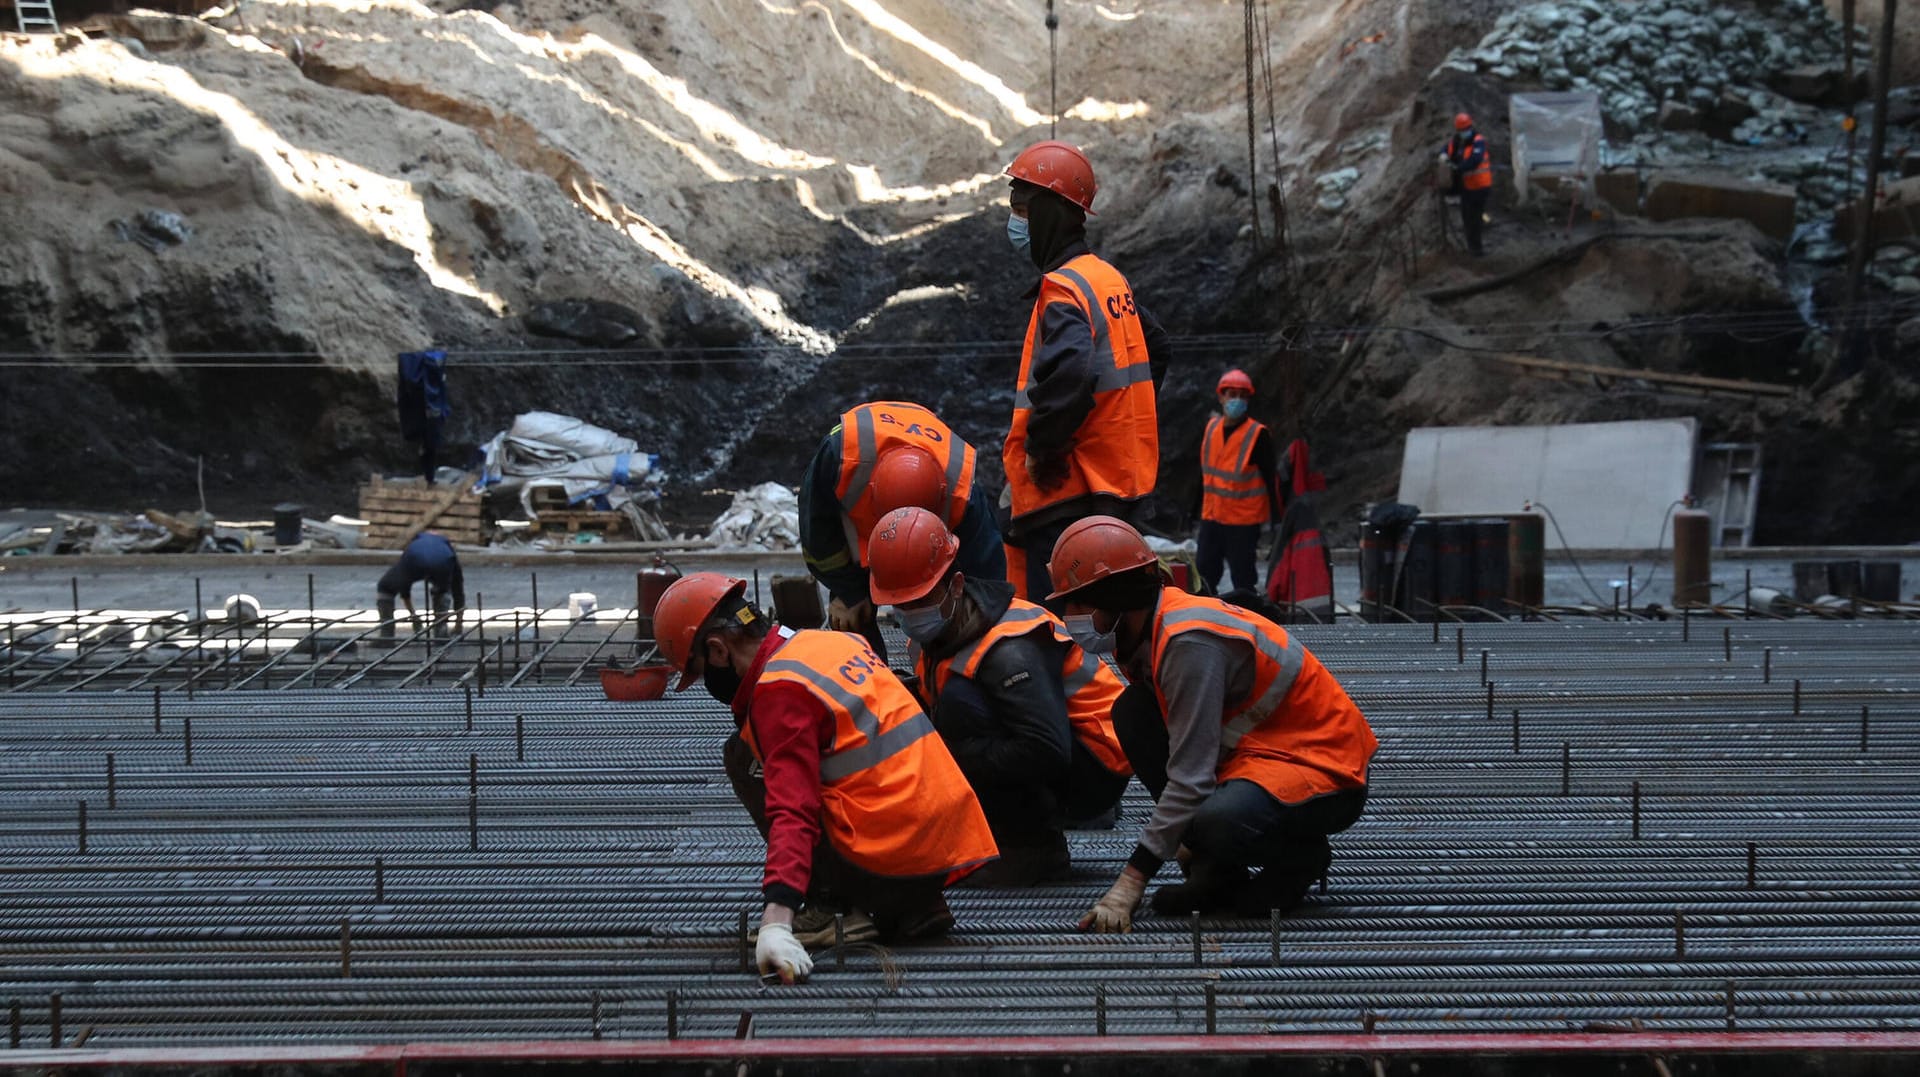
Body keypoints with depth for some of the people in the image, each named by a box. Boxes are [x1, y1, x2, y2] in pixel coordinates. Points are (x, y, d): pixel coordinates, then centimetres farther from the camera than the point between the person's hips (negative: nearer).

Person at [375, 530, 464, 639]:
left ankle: (386, 636, 16)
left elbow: (404, 584, 48)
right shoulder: (447, 546, 42)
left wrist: (412, 613, 56)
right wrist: (459, 618, 50)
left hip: (414, 560, -1)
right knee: (442, 591, 37)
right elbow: (458, 587, 44)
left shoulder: (415, 541, 45)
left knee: (384, 588, 25)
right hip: (443, 563, 1)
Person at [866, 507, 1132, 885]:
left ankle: (1035, 846, -18)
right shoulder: (931, 636, 2)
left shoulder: (1011, 649, -28)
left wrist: (954, 760, -30)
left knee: (960, 700, -28)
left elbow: (1048, 753, -35)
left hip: (1092, 775, -9)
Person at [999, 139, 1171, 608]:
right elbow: (1156, 347, 29)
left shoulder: (1063, 291, -16)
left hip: (1064, 491, -10)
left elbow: (1068, 375, -34)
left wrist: (1041, 447, -21)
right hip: (1117, 477, 10)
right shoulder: (1112, 280, 13)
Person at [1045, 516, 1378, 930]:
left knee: (1218, 824, -37)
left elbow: (1191, 777, -27)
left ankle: (1300, 856, -1)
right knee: (1133, 714, -3)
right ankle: (1216, 871, -1)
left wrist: (1131, 880, -25)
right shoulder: (1144, 631, 3)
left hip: (1326, 769, -9)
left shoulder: (1190, 642, -25)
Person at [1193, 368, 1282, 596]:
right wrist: (1195, 513, 19)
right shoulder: (1212, 427, 7)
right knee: (1204, 574, 6)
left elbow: (1272, 478, -9)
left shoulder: (1258, 434, -11)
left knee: (1243, 581, 0)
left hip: (1243, 522, -6)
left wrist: (1276, 520, -11)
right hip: (1211, 517, 6)